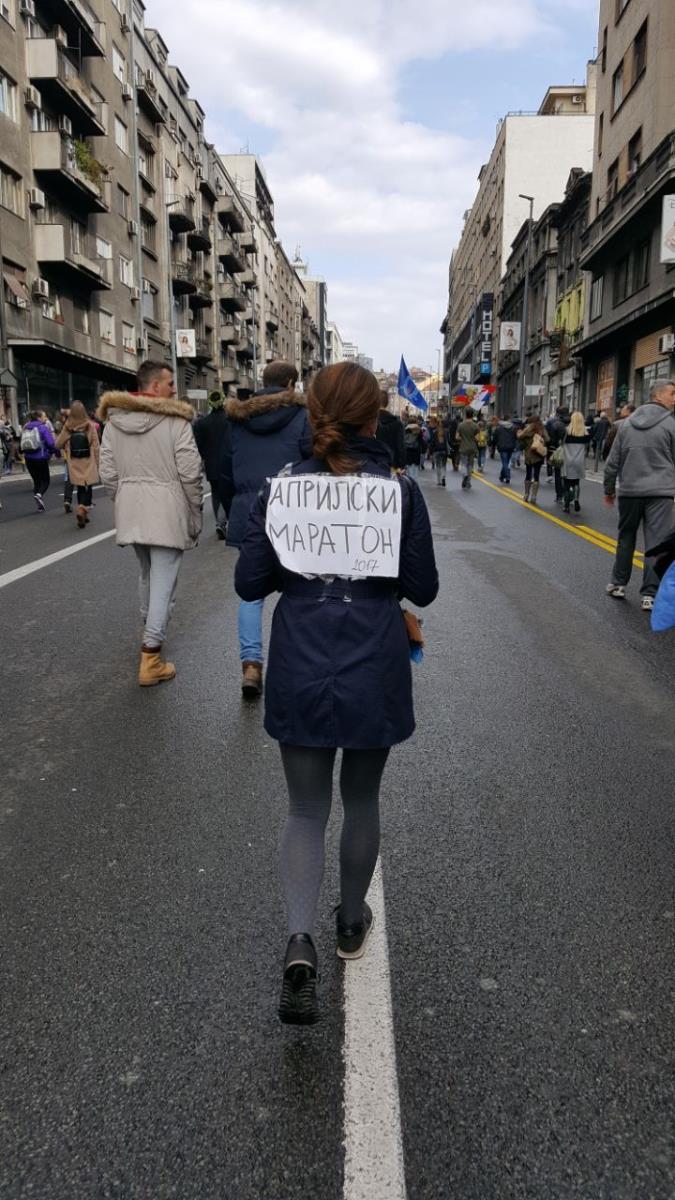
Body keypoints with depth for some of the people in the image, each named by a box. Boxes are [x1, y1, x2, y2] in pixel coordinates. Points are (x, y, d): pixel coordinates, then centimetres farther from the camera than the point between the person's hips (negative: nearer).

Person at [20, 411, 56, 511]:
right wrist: (54, 451, 3)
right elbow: (50, 443, -14)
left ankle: (39, 506, 12)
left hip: (28, 459, 5)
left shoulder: (25, 429, 8)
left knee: (36, 481, 15)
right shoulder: (43, 428, -7)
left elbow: (22, 446, 7)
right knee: (45, 480, 7)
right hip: (41, 458, -5)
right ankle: (39, 494, -23)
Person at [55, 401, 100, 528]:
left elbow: (58, 445, 2)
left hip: (74, 465, 2)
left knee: (80, 489, 14)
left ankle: (82, 514, 18)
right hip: (89, 464, -2)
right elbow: (96, 446, -5)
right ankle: (82, 510, -17)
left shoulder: (67, 427, -4)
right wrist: (97, 464, 4)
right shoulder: (90, 425, -8)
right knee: (88, 489, 3)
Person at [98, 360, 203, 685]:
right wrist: (195, 512, -1)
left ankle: (150, 631, 42)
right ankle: (150, 659, -3)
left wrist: (125, 502, 17)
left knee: (147, 573, 25)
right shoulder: (175, 420, -10)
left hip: (131, 511, 6)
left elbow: (108, 474, 5)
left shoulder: (113, 420, 6)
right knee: (163, 582, -2)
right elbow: (190, 473, -12)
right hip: (167, 510, -6)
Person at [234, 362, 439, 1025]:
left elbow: (250, 582, -3)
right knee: (361, 800, 20)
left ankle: (300, 941, -4)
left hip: (300, 676, 1)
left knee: (305, 809, 14)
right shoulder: (400, 490, -9)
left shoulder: (282, 487, -5)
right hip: (375, 677, 0)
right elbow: (422, 588, -4)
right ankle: (352, 922, 39)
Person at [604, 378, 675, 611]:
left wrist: (609, 489, 18)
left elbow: (613, 461, 9)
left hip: (629, 490, 4)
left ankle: (618, 584, 26)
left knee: (625, 539, 18)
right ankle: (650, 594, -6)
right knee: (656, 543, -3)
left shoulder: (627, 423, 8)